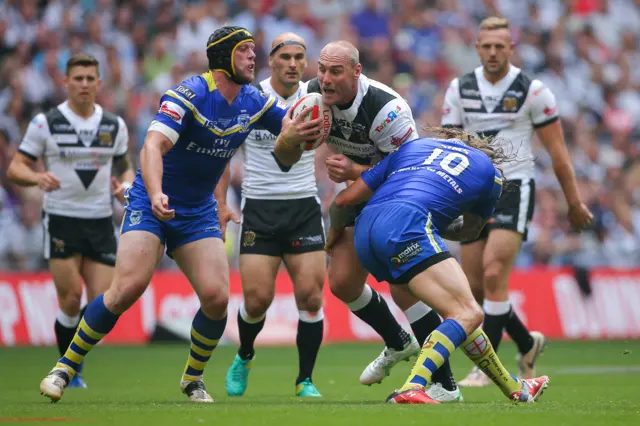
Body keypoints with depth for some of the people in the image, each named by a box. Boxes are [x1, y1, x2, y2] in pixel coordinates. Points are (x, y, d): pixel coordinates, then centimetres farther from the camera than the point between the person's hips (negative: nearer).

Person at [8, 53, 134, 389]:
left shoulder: (114, 125, 8)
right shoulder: (45, 123, -3)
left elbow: (124, 167, 20)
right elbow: (15, 169, -2)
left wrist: (126, 184, -3)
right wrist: (37, 177, -24)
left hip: (101, 223, 3)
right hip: (61, 220, -3)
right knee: (71, 299, -10)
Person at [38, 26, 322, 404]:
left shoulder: (253, 102, 0)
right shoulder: (190, 94, -20)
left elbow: (293, 128, 10)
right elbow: (153, 146, -31)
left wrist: (299, 133, -17)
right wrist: (156, 195, -49)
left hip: (199, 212, 5)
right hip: (152, 202, -5)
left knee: (217, 297, -11)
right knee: (129, 288, -21)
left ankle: (193, 380, 13)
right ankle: (66, 367, -6)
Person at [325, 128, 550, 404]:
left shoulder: (413, 146, 33)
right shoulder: (489, 172, 25)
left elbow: (345, 200, 30)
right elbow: (470, 230, 41)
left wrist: (336, 231, 49)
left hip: (364, 230, 6)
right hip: (405, 226, -6)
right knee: (468, 314, -10)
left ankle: (514, 389, 28)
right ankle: (411, 389, -32)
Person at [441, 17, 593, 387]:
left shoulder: (533, 91, -7)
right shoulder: (460, 89, 3)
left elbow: (557, 151, -2)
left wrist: (575, 203, 0)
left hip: (515, 190, -5)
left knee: (493, 273, -20)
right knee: (475, 287, 3)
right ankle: (528, 343, 28)